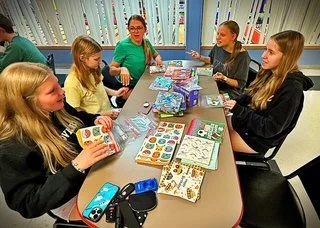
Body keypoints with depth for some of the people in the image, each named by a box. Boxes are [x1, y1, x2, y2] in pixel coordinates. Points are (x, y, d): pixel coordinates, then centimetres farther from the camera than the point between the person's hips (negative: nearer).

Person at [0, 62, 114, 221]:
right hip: (70, 199, -6)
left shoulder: (58, 109, -10)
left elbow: (80, 119, 13)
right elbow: (30, 205, -25)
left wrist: (96, 120, -11)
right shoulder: (13, 148, -28)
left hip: (94, 170, 6)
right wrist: (76, 166, -37)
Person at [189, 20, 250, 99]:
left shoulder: (242, 56, -19)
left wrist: (224, 79, -30)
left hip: (230, 93, -6)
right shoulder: (218, 47, -2)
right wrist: (200, 57, 4)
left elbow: (240, 84, -14)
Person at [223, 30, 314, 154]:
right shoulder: (269, 73, -4)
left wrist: (239, 110, -26)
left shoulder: (292, 89, -27)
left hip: (258, 138, -7)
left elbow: (270, 128, -25)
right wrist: (235, 103, -12)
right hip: (245, 121, 7)